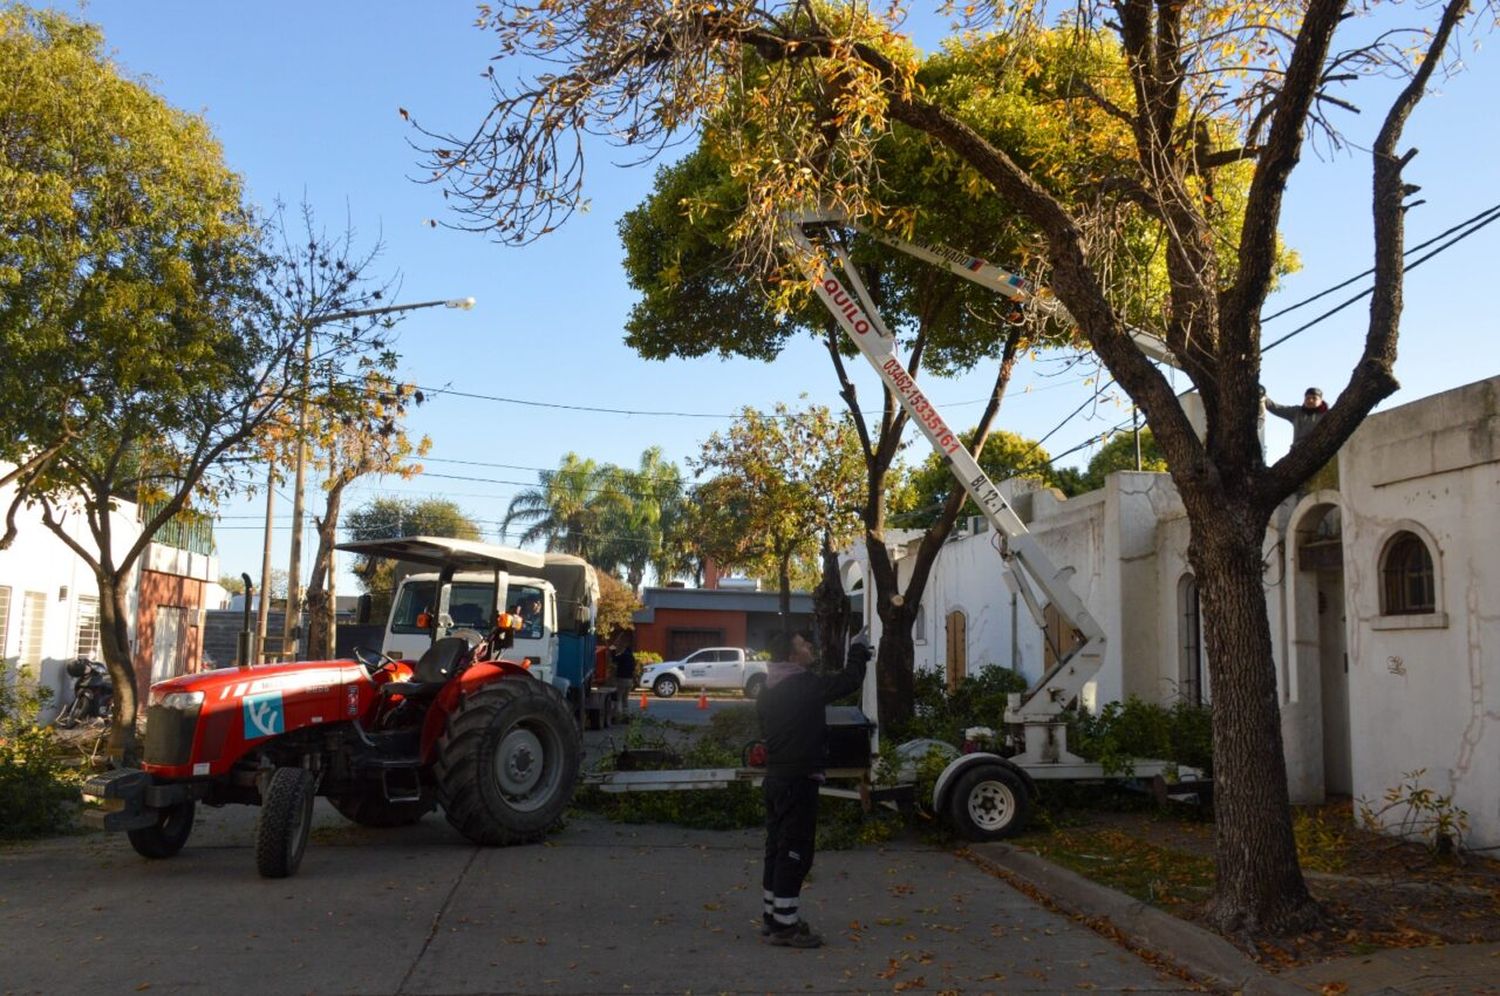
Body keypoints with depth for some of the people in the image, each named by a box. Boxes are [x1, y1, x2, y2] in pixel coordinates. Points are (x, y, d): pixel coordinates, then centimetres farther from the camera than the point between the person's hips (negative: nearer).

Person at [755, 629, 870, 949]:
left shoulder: (769, 691, 10)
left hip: (775, 777, 9)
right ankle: (784, 926, -2)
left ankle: (772, 917, 24)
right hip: (799, 780, -9)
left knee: (777, 848, 16)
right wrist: (858, 653, 6)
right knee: (795, 852, -4)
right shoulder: (803, 686, -17)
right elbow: (849, 681, -12)